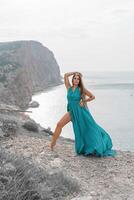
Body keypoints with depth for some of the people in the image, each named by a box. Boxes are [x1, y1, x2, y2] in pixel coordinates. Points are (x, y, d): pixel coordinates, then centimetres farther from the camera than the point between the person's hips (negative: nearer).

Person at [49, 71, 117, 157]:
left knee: (88, 128, 3)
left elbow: (93, 96, -3)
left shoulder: (81, 89, -7)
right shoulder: (69, 88, 2)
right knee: (59, 124, -6)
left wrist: (83, 101, -7)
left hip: (80, 112, -3)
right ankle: (53, 142, 9)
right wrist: (75, 72, 3)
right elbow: (65, 75, -3)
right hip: (71, 112, 3)